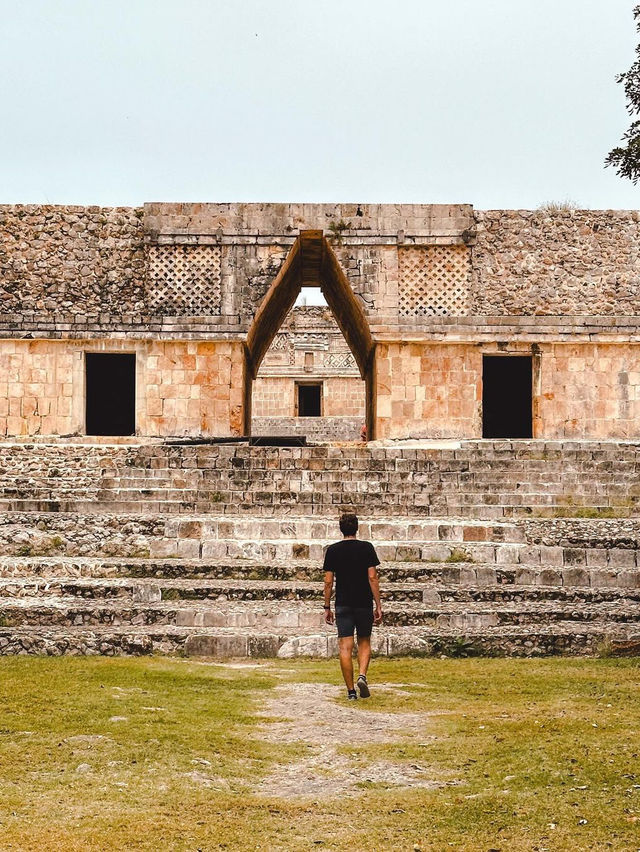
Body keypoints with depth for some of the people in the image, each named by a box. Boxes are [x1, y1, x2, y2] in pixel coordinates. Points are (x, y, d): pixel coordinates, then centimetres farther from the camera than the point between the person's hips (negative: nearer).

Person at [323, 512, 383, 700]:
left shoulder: (332, 550, 1)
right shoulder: (367, 548, -2)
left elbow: (328, 581, 0)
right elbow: (372, 577, -6)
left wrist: (327, 607, 7)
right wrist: (378, 605, -3)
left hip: (343, 604, 0)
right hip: (364, 603, 0)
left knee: (345, 648, 1)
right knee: (364, 643, 15)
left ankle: (351, 691, -2)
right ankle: (362, 675, -10)